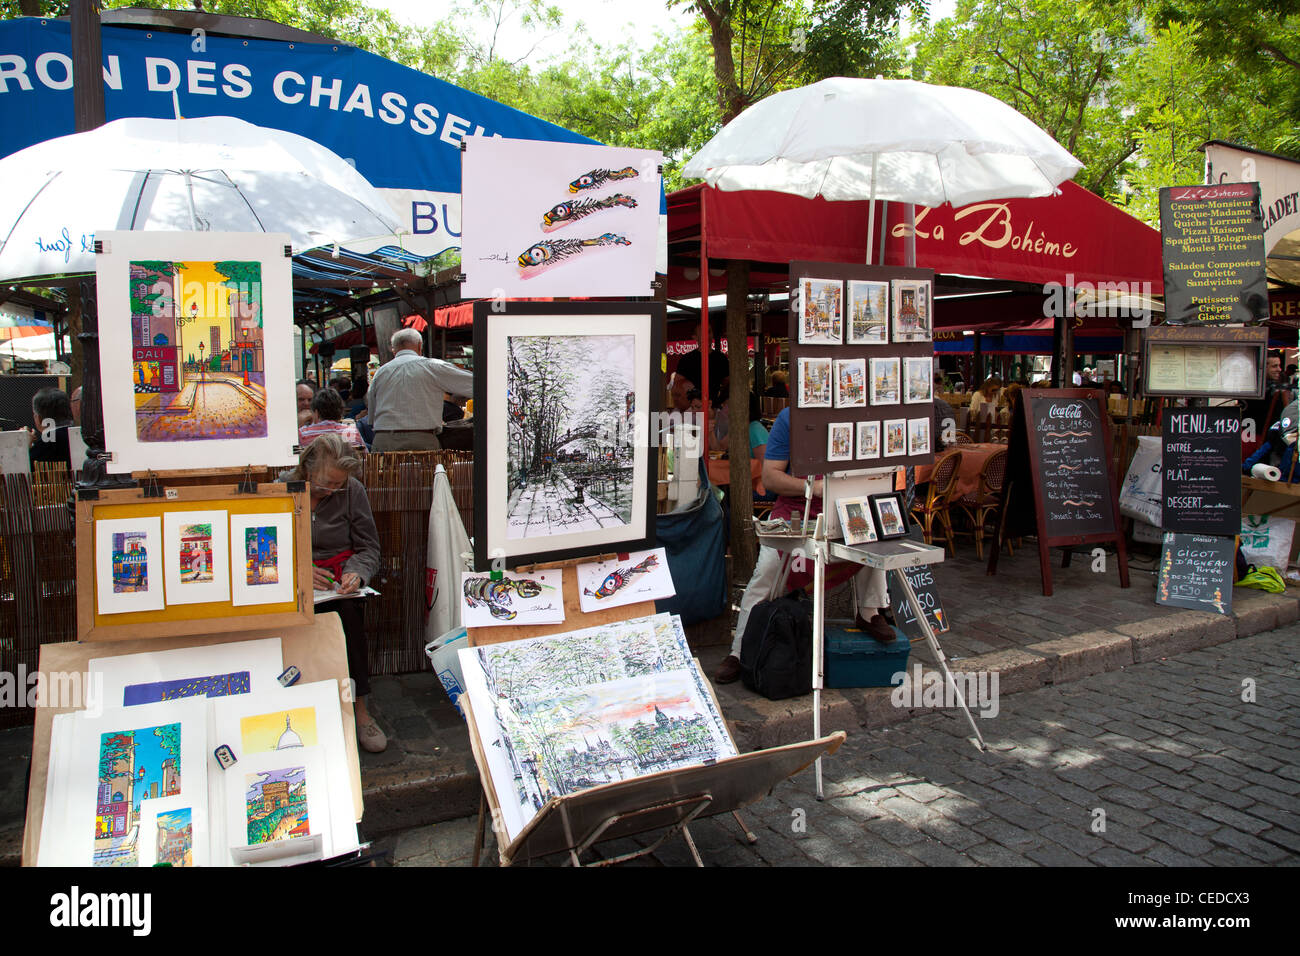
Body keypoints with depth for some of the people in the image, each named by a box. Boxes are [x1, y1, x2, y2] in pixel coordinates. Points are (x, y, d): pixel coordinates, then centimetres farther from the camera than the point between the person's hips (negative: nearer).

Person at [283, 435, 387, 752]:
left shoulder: (353, 491, 2)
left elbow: (369, 548, 5)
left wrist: (356, 573, -16)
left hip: (339, 578, 1)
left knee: (349, 611, -33)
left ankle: (359, 709, -22)